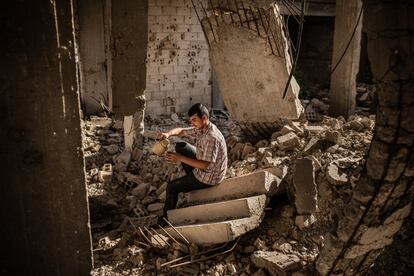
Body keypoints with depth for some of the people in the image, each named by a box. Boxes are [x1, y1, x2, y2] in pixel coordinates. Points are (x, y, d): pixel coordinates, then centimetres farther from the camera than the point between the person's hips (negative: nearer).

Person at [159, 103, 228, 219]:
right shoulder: (200, 128, -4)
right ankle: (191, 178, 23)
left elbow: (205, 165, -34)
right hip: (204, 164, 9)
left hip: (209, 177, -9)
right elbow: (181, 131, 5)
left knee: (171, 187, -1)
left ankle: (167, 217, 21)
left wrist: (181, 158, -33)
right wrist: (168, 133, -17)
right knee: (180, 146, 14)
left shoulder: (211, 137, -32)